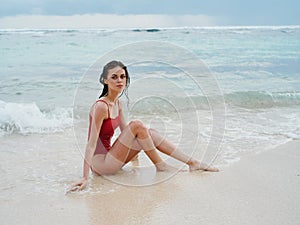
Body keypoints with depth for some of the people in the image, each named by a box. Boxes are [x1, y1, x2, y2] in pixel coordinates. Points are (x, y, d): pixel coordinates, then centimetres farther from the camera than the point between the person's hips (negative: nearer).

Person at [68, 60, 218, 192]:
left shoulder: (117, 103, 7)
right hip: (100, 164, -9)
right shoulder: (101, 106, -20)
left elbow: (126, 132, 19)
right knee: (137, 125, -20)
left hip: (108, 156, 9)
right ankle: (160, 166, -4)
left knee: (150, 134, 0)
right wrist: (85, 178, -28)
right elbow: (91, 143, -24)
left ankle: (192, 163, 5)